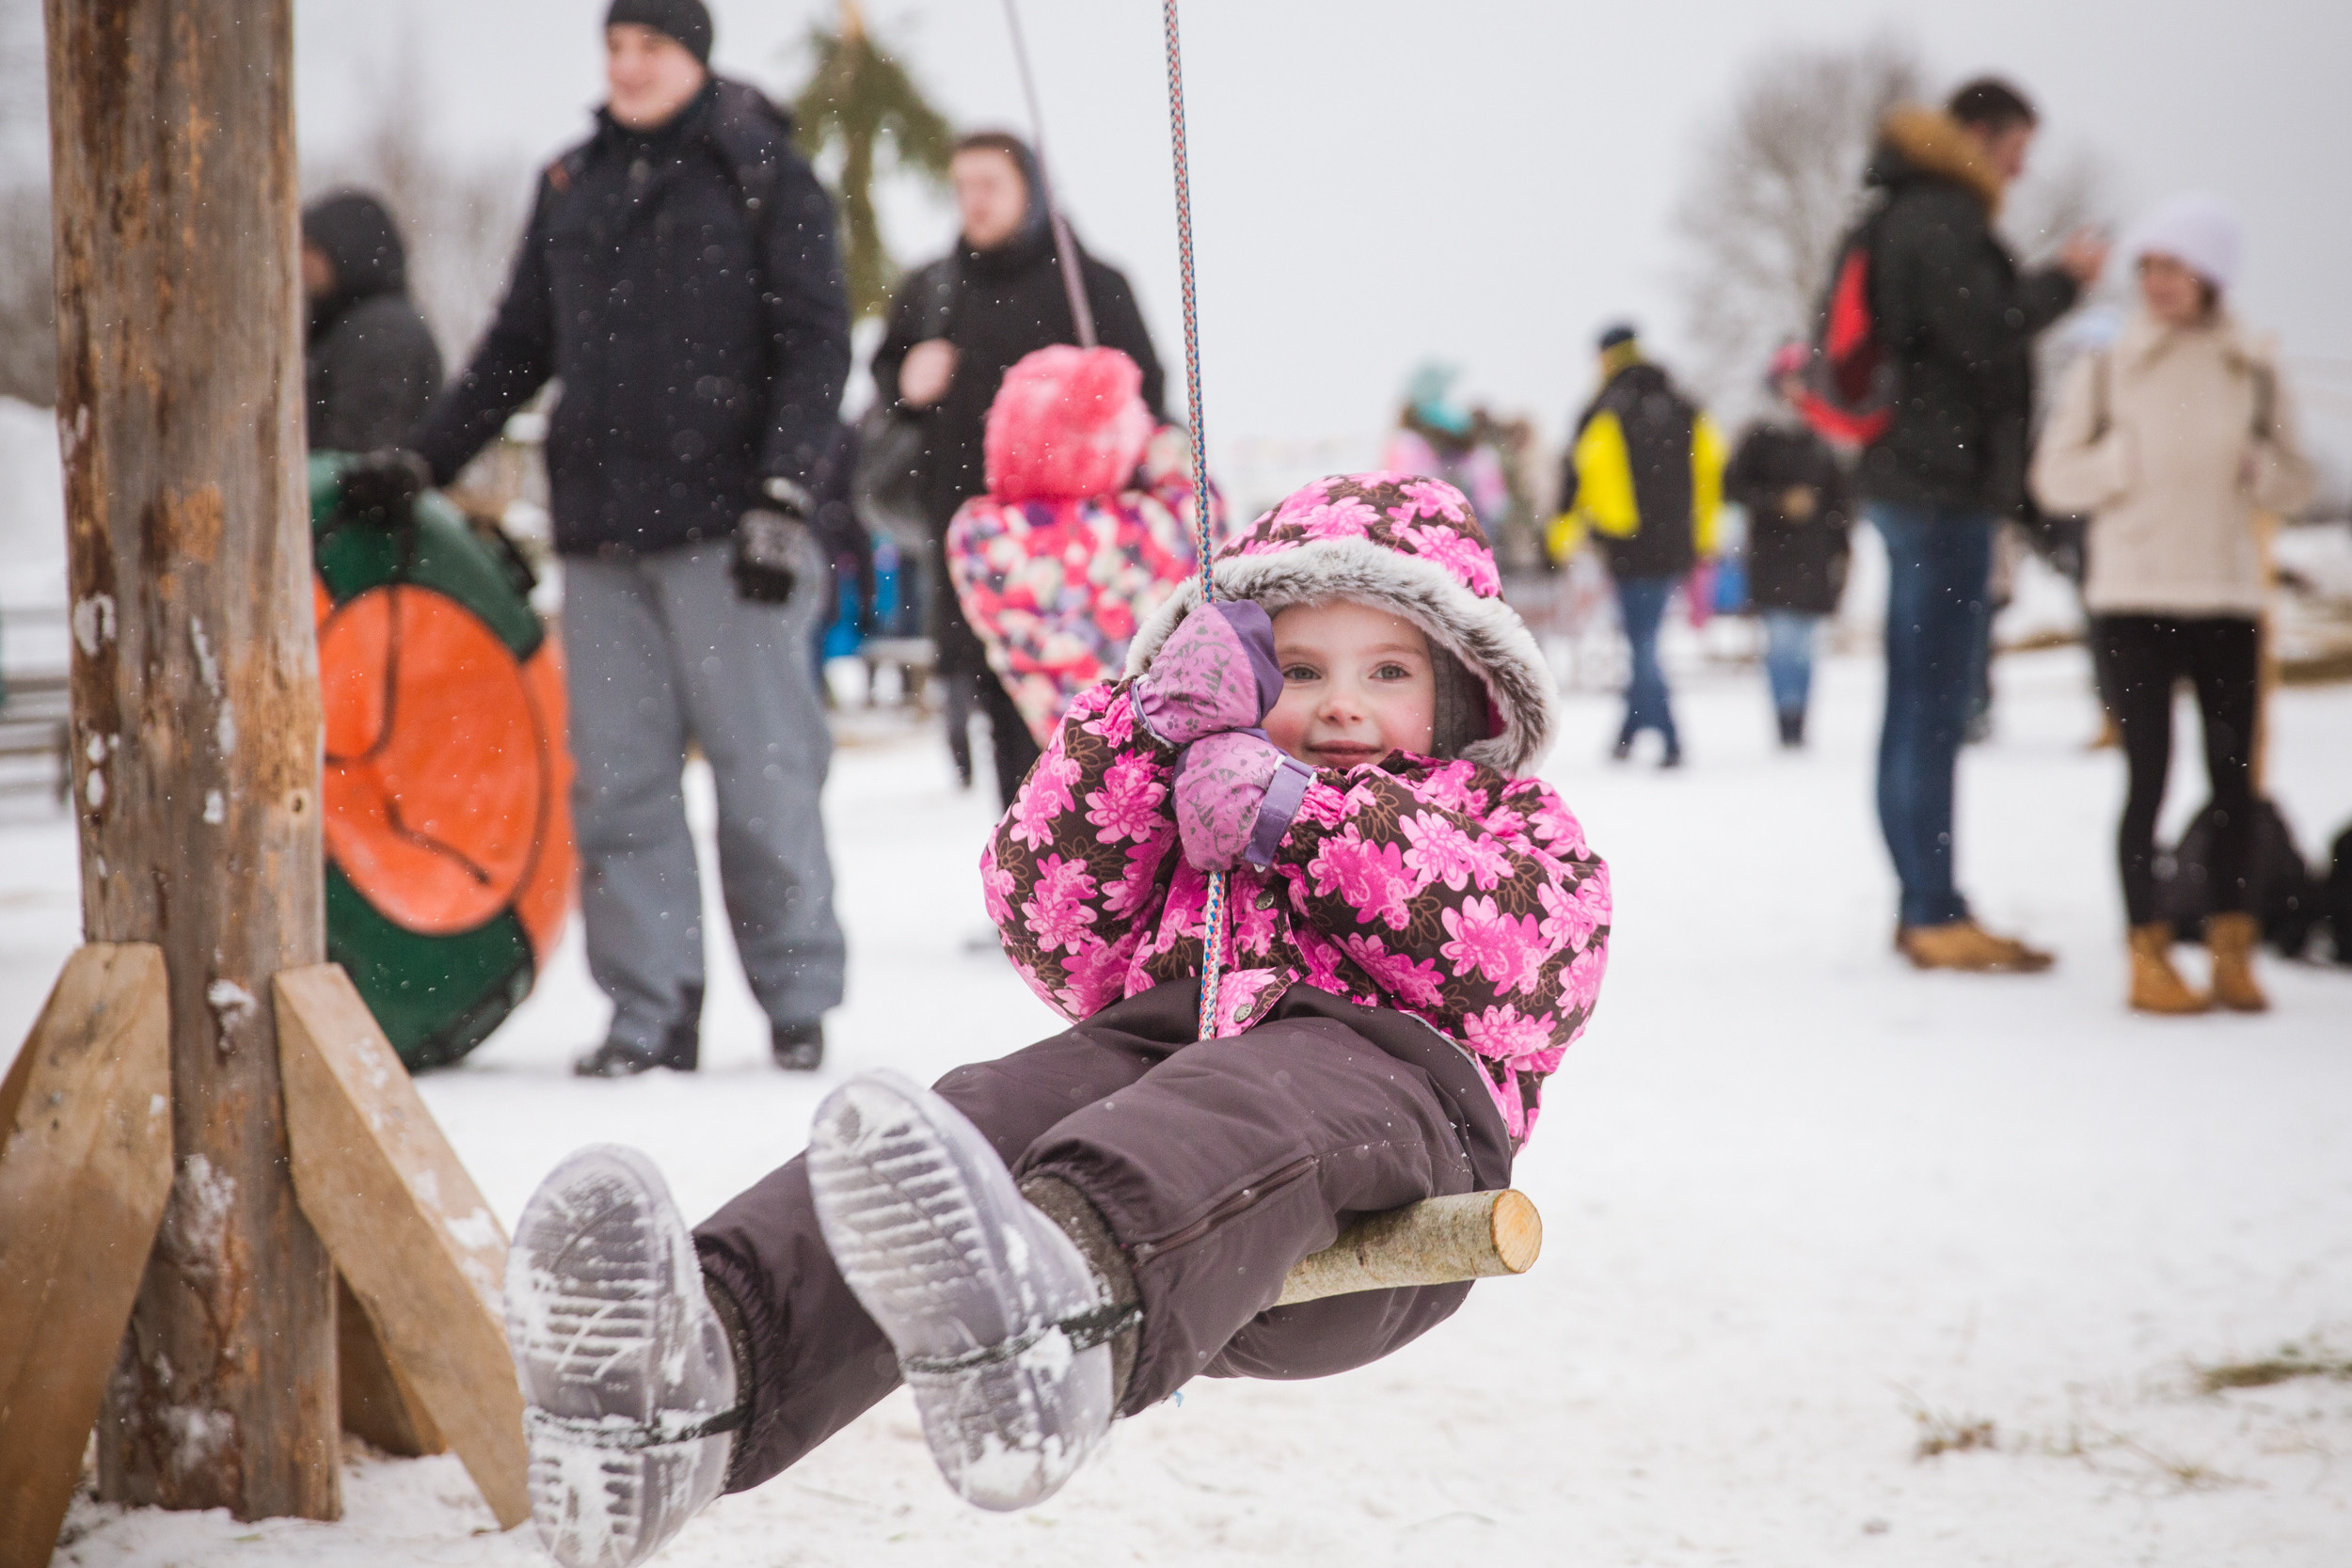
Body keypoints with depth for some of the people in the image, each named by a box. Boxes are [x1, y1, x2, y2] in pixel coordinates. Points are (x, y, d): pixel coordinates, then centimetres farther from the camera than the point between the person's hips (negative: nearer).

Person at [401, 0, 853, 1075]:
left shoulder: (763, 174, 3)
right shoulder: (571, 187, 17)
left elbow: (815, 342, -3)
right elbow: (519, 349, 24)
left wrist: (784, 495, -13)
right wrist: (423, 460, 17)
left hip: (725, 530, -5)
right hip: (601, 536, 5)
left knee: (765, 773, -3)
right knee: (617, 781, 1)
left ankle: (798, 1003, 7)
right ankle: (651, 1009, 6)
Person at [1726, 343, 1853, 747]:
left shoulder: (1822, 439, 11)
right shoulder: (1761, 436, 2)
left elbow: (1840, 497, 15)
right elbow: (1734, 485, -1)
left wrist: (1841, 550, 9)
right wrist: (1781, 501, -11)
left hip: (1814, 558, 3)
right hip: (1773, 554, -3)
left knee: (1803, 645, 4)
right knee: (1782, 640, -11)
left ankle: (1799, 729, 7)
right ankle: (1786, 727, -11)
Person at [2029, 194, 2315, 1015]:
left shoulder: (2254, 372, 7)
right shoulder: (2105, 369, 2)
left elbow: (2296, 483, 12)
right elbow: (2054, 476, 1)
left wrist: (2259, 467, -8)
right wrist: (2131, 460, -12)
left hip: (2228, 599, 2)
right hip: (2134, 599, -2)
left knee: (2235, 779, 3)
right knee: (2147, 777, -3)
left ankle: (2233, 949, 13)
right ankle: (2147, 953, 3)